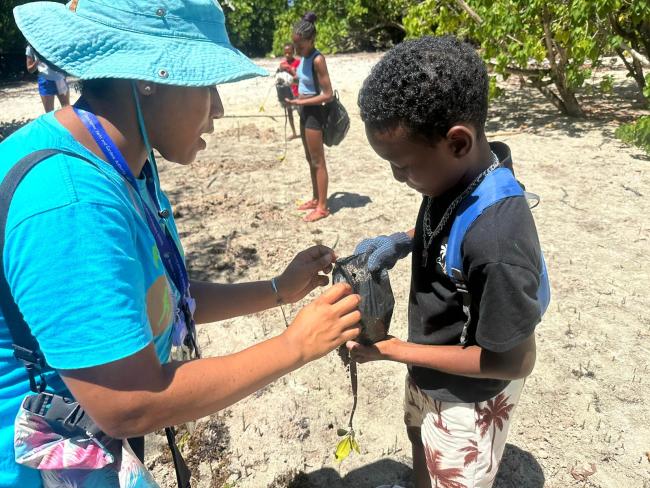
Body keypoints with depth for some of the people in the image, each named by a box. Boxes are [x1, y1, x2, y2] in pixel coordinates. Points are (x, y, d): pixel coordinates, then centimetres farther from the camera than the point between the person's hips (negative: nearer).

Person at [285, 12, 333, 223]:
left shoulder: (317, 59, -19)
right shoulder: (304, 56, 7)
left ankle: (322, 207, 7)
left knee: (318, 161, -2)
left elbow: (328, 95, -21)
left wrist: (301, 102, -23)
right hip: (305, 112, 9)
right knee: (310, 159, 16)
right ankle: (316, 199, 29)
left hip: (314, 113, -9)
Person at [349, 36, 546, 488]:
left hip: (467, 398, -7)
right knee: (423, 445, 33)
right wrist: (403, 242, -13)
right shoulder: (458, 172, -15)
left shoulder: (496, 239, -39)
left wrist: (392, 350, -24)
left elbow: (515, 361, -28)